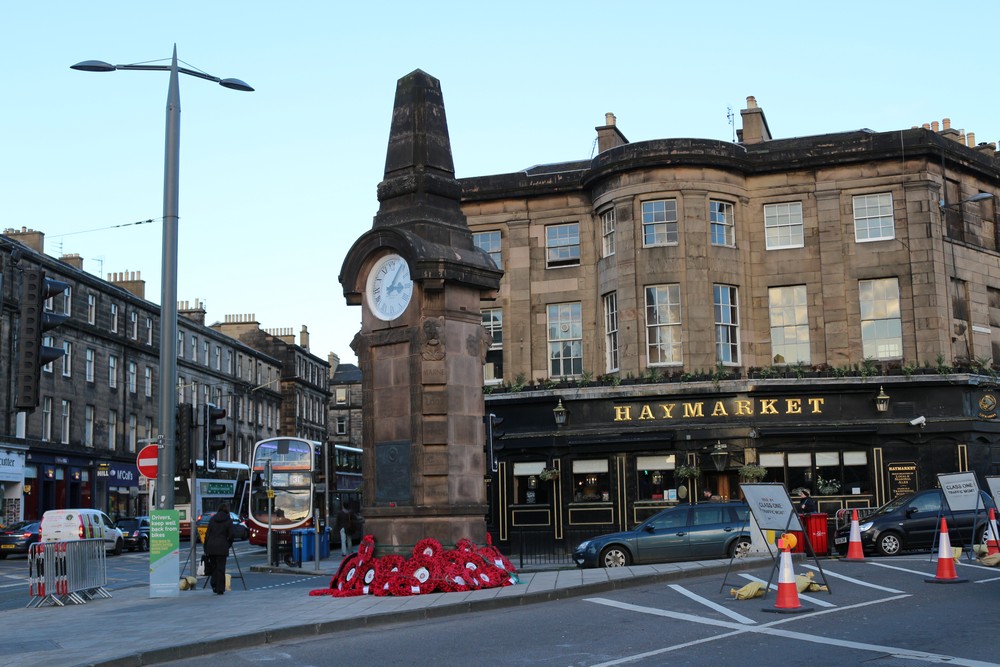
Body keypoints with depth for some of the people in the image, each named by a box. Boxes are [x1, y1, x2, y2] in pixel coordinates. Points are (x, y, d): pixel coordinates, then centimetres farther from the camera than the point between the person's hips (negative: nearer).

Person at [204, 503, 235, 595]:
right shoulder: (228, 520, -1)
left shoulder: (212, 519, 8)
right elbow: (230, 535, -3)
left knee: (214, 567, 17)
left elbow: (207, 534, 7)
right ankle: (220, 589, 1)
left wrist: (206, 548, 11)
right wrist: (229, 545, 15)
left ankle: (214, 585, 7)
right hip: (222, 547, -3)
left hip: (211, 546, 3)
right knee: (221, 568, 1)